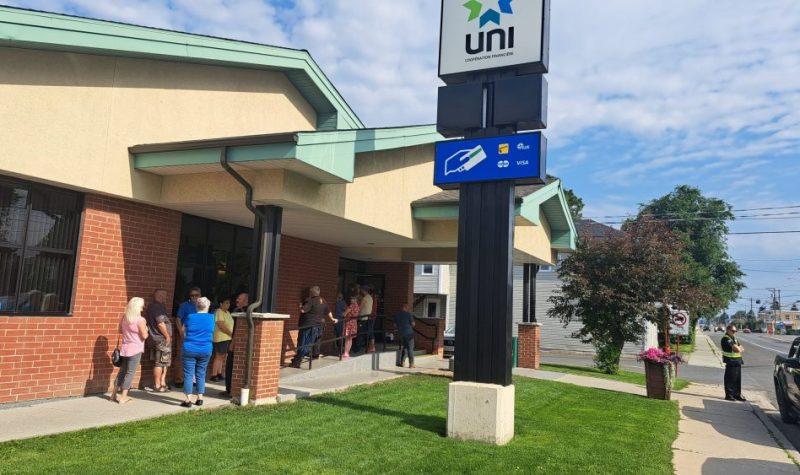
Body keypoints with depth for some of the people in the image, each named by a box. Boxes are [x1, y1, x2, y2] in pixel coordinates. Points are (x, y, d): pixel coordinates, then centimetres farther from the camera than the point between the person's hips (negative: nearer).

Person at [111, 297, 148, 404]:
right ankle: (123, 397, 3)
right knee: (130, 373, 1)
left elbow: (120, 331, 16)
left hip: (124, 348, 6)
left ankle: (114, 394, 24)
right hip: (135, 349, -6)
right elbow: (144, 336, -14)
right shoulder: (140, 320, -16)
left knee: (122, 371, 17)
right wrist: (146, 329, 4)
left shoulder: (124, 318, 4)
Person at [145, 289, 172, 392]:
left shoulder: (157, 306, 14)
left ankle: (162, 383, 21)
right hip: (162, 339, -10)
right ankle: (157, 385, 3)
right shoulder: (157, 307, -16)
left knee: (165, 362, 15)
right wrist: (168, 336, -13)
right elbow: (160, 323, -21)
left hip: (159, 339, 10)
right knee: (160, 363, -3)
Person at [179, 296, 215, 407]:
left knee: (188, 374, 3)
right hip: (206, 350, 2)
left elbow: (182, 332, 8)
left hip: (190, 350, -2)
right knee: (201, 374, 11)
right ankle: (200, 399, 14)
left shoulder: (190, 317, -3)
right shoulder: (212, 318, 0)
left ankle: (188, 400, 1)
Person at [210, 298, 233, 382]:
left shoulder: (227, 312, 16)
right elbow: (222, 326, -18)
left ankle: (219, 374, 17)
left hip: (227, 338, 8)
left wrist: (232, 335, 3)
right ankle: (214, 376, -1)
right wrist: (231, 334, -14)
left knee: (222, 356, 11)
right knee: (218, 356, -5)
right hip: (220, 338, -8)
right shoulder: (219, 312, -12)